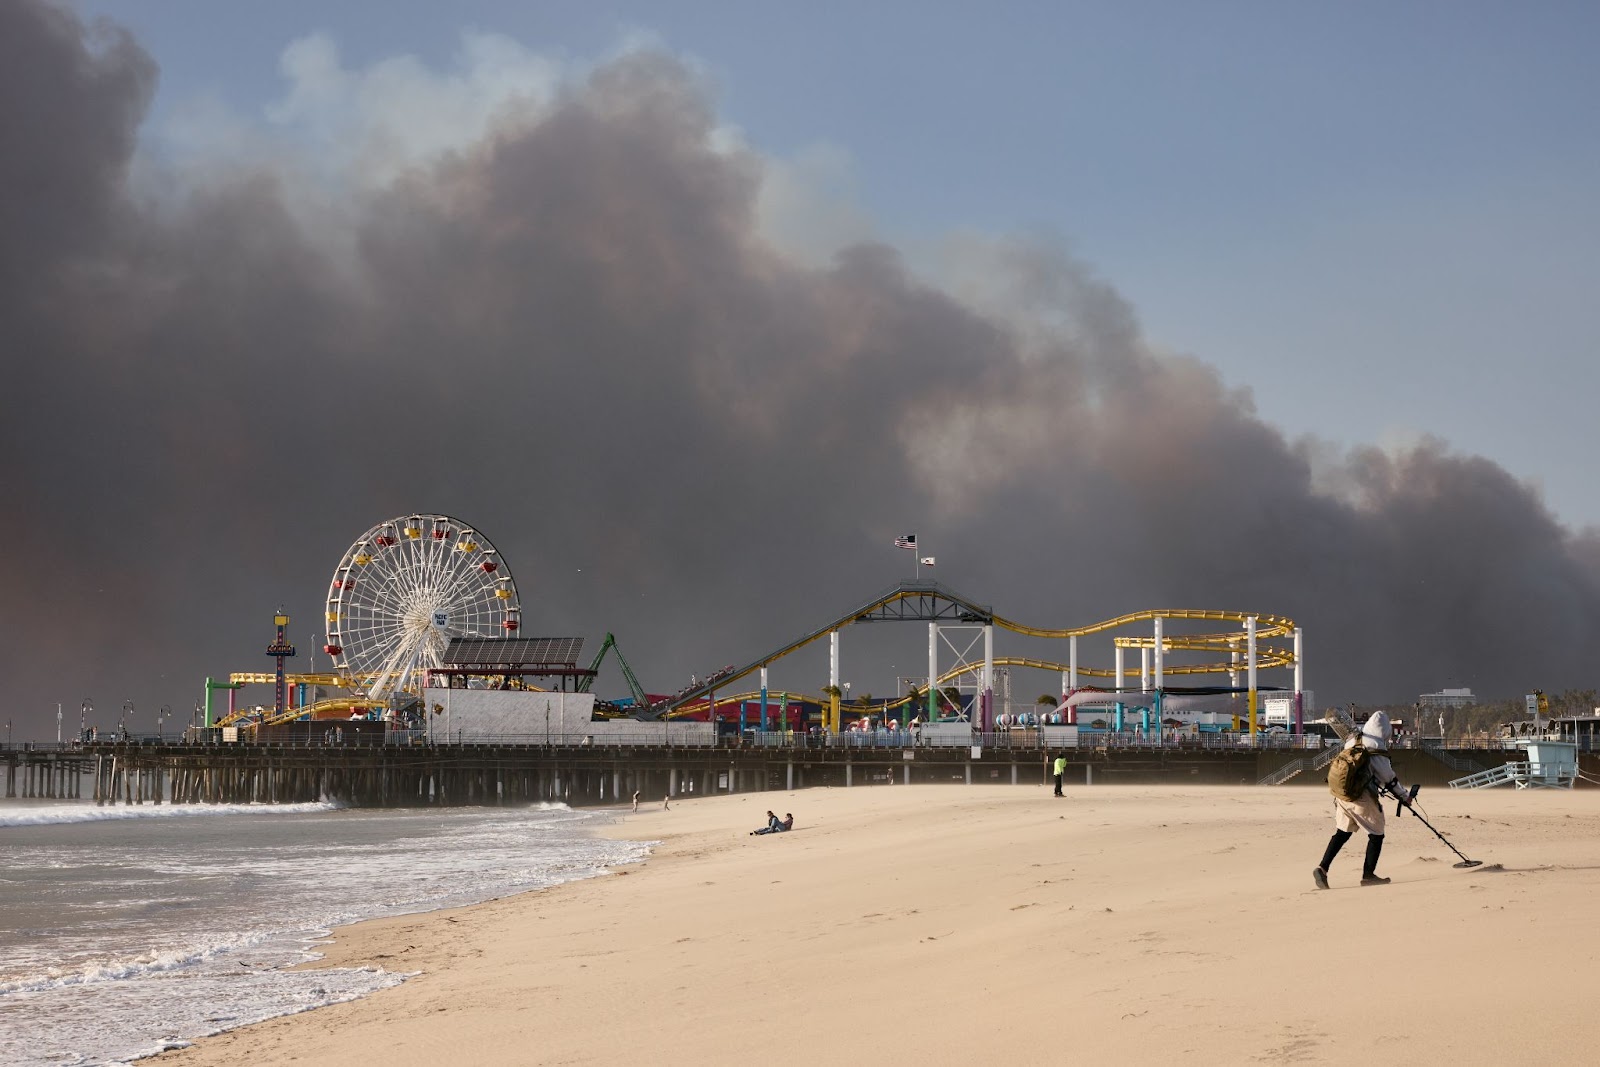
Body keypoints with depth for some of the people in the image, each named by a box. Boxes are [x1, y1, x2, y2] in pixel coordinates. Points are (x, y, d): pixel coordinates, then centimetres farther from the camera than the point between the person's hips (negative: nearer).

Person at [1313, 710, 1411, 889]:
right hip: (1363, 798, -7)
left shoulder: (1352, 742, 12)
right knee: (1376, 834, 9)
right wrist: (1404, 796, 12)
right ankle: (1368, 875, 11)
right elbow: (1388, 778, -2)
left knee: (1341, 832, 14)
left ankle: (1322, 868, 0)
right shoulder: (1377, 749, -11)